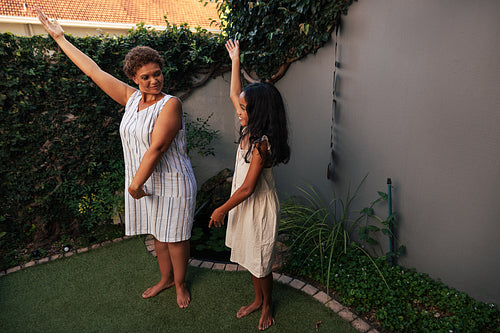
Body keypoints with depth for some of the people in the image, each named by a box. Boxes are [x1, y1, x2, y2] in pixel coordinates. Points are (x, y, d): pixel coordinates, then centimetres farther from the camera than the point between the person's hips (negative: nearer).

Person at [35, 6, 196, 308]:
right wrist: (60, 37, 14)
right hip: (143, 182, 6)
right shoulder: (131, 97, 4)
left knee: (175, 237, 8)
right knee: (158, 235, 20)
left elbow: (156, 148, -22)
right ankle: (165, 279, 41)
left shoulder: (170, 104, -16)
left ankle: (180, 284, 31)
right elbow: (93, 71, 10)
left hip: (171, 185, -6)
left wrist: (135, 184, -18)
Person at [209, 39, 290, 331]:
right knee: (251, 258, 22)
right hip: (246, 205, 8)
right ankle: (258, 299, 43)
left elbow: (247, 188, -24)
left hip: (260, 208, -8)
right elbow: (234, 94, 10)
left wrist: (222, 210, -12)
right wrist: (235, 61, 10)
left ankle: (267, 306, 36)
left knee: (260, 263, 11)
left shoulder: (262, 144, -26)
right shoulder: (251, 131, -2)